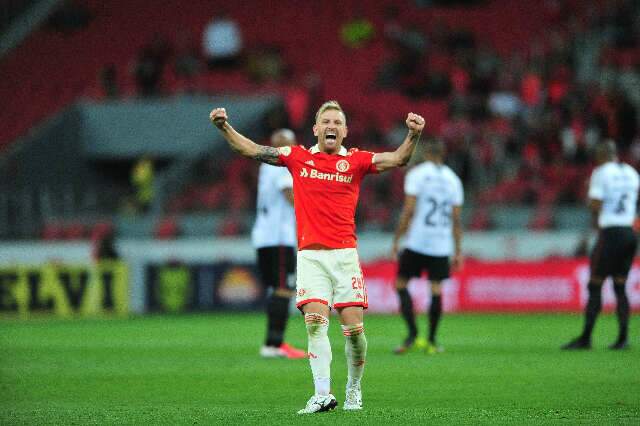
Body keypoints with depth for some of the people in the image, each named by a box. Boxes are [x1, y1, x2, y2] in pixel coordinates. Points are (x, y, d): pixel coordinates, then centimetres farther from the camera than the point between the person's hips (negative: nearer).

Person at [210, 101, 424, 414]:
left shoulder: (356, 160, 7)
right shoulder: (298, 158, 9)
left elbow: (397, 159, -3)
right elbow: (252, 151, 12)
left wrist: (413, 135, -20)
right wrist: (224, 127, 1)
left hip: (345, 255, 0)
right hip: (310, 255, 0)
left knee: (354, 328, -4)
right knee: (315, 322, -14)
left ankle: (354, 390, 17)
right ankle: (323, 394, -19)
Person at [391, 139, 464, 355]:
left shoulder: (416, 174, -2)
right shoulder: (453, 179, 10)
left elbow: (408, 210, -10)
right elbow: (457, 218, 8)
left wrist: (396, 240, -6)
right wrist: (458, 251, 12)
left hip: (417, 241, -4)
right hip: (442, 245, 4)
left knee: (401, 284, 5)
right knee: (436, 289, 6)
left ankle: (413, 334, -8)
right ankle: (431, 341, 6)